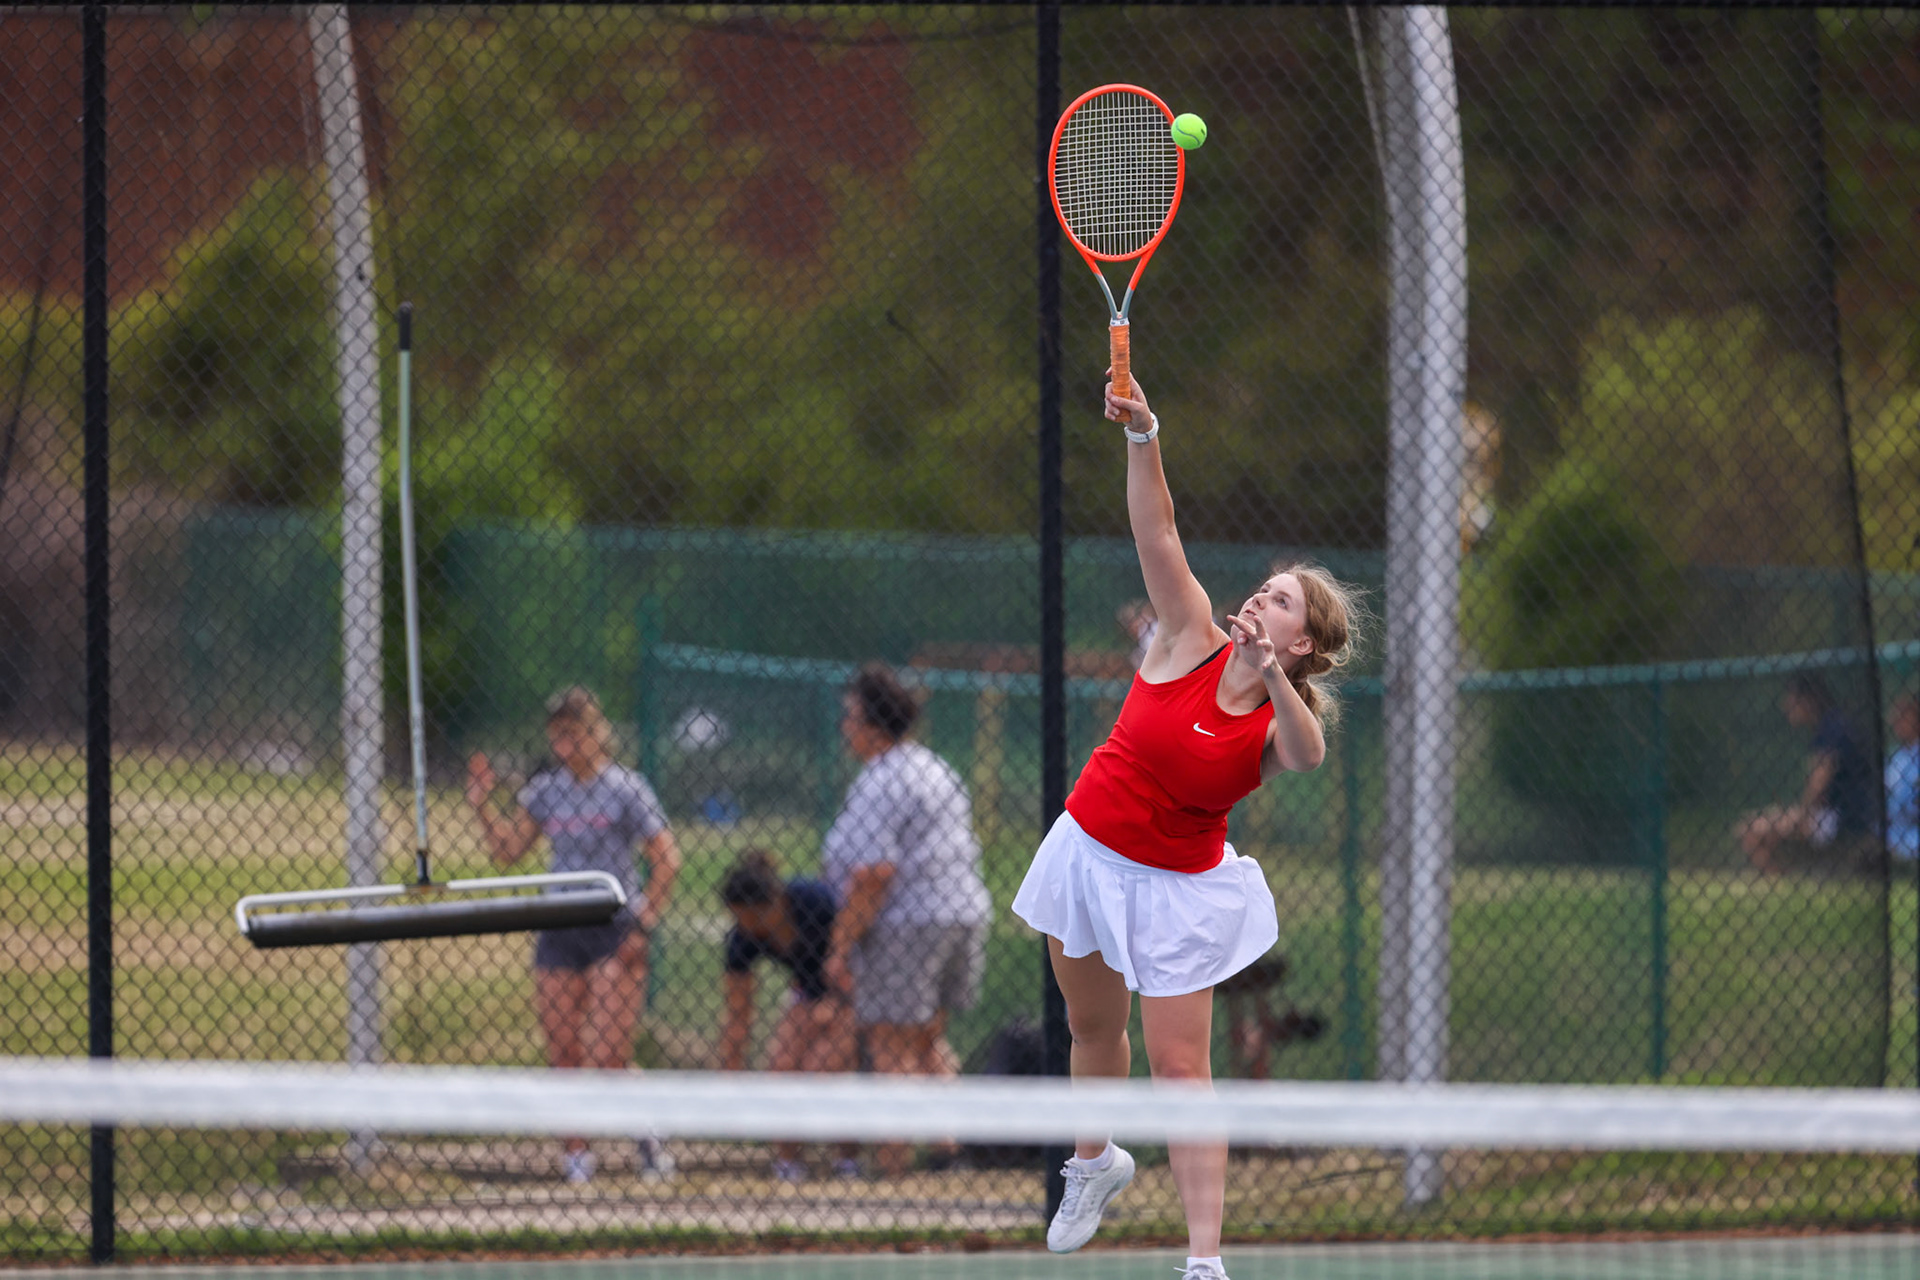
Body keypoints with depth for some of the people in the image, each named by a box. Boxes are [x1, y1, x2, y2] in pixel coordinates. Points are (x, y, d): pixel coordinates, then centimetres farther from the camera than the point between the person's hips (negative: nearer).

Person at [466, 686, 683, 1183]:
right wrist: (482, 806, 0)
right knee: (563, 1057, 2)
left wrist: (644, 926, -11)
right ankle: (576, 1154, 8)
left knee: (608, 1058, -11)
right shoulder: (544, 789, 8)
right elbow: (507, 851, 13)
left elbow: (666, 861, -5)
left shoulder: (625, 789, -5)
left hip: (615, 933, -5)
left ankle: (647, 1133, 11)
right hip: (559, 934, 5)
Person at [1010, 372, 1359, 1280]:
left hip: (1177, 890, -3)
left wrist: (1270, 679, -52)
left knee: (1179, 1066, -7)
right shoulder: (1192, 642, -6)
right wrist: (1142, 437, -28)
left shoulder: (1277, 727, -12)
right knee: (1093, 1026, 19)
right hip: (1087, 853, 3)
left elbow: (1308, 755, -36)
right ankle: (1095, 1163, 46)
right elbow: (1157, 535, -15)